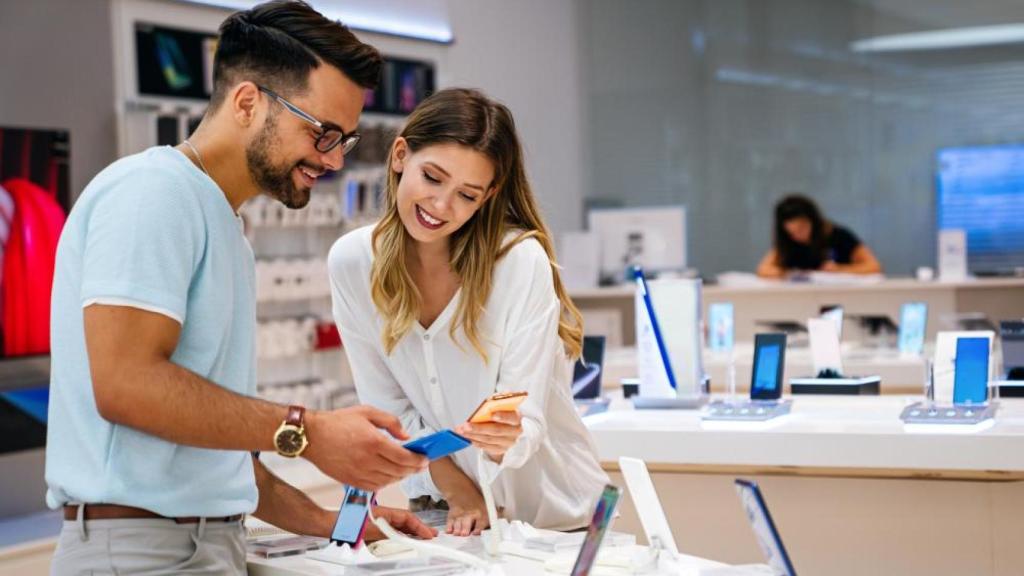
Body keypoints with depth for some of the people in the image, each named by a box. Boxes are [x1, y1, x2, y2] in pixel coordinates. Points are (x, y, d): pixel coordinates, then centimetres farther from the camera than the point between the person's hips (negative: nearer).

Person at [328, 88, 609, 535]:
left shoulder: (522, 259, -16)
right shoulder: (350, 263, -7)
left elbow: (527, 421, -16)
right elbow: (389, 408, -1)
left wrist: (505, 440, -37)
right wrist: (459, 494, -8)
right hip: (437, 507, 1)